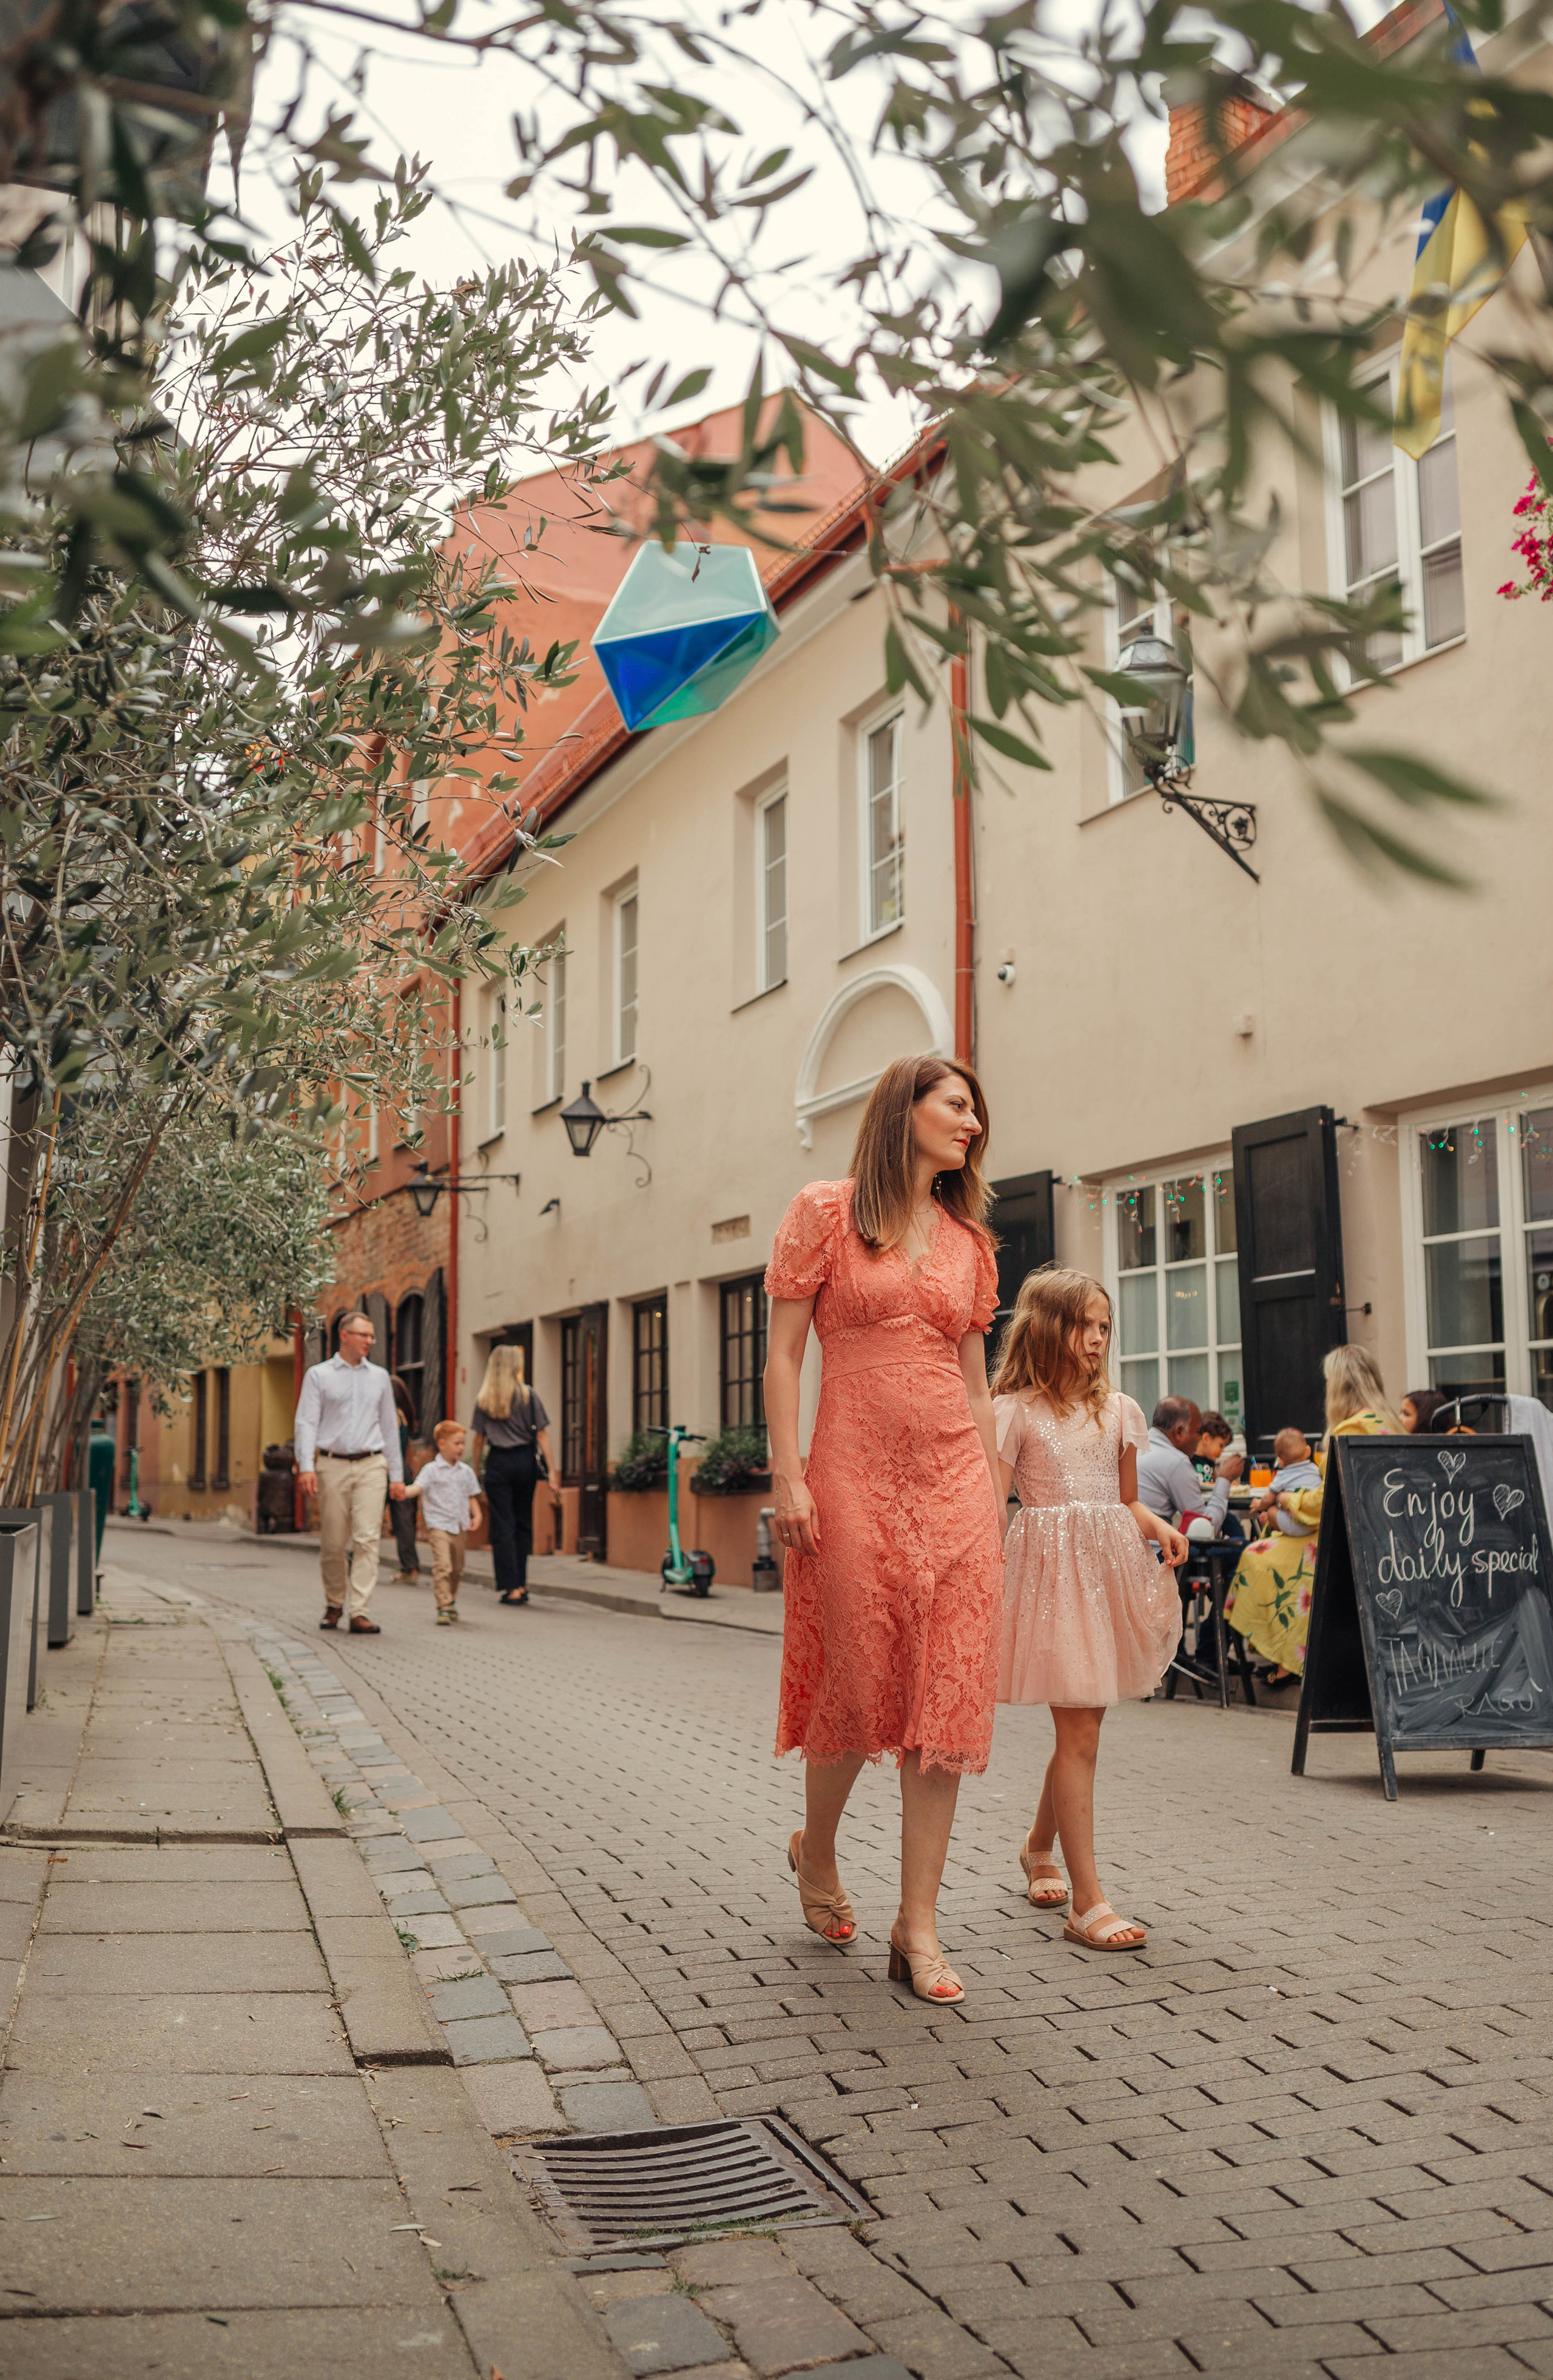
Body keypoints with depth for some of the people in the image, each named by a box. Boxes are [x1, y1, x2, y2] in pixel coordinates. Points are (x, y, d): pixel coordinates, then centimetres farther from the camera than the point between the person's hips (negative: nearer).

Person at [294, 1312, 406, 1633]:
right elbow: (307, 1423, -1)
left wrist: (397, 1475, 13)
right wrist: (306, 1467, -14)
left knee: (367, 1540, -10)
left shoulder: (379, 1377, 15)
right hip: (332, 1466, -1)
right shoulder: (318, 1375, 6)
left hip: (371, 1466, 1)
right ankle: (334, 1604, 24)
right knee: (332, 1543, 3)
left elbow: (389, 1426, 18)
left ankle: (360, 1613, -12)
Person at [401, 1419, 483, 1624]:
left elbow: (472, 1496, 17)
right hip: (439, 1525, -5)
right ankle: (444, 1608, -16)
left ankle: (451, 1601, 35)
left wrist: (477, 1514, 2)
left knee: (457, 1568, 14)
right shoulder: (431, 1470, -3)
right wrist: (404, 1492, -36)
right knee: (442, 1565, -17)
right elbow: (418, 1486, -16)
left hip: (460, 1527, 5)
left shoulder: (465, 1471, 11)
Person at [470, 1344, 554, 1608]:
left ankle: (511, 1587, -3)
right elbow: (542, 1434, -3)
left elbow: (479, 1439, 4)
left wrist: (476, 1472, 12)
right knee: (523, 1523, 12)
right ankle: (521, 1584, 15)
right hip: (525, 1460, 0)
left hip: (497, 1462, 0)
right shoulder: (528, 1395, -1)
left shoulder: (484, 1399, 3)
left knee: (502, 1526, 2)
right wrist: (550, 1470, -2)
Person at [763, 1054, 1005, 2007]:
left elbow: (976, 1382, 15)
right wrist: (788, 1475, -11)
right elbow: (783, 1352, -2)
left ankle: (919, 1925, 6)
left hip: (953, 1475, 4)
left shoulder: (967, 1237, 14)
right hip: (855, 1474, -4)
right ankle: (817, 1850, 32)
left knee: (947, 1696, -1)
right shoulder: (826, 1212, 1)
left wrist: (996, 1499, 10)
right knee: (857, 1686, 3)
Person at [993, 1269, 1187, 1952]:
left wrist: (1159, 1527, 0)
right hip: (1053, 1566, -6)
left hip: (1111, 1565, 6)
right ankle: (1088, 1904, -5)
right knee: (1080, 1732, -9)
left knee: (1083, 1727, 12)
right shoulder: (1015, 1410, -3)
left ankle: (1038, 1848, 37)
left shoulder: (1118, 1411, 12)